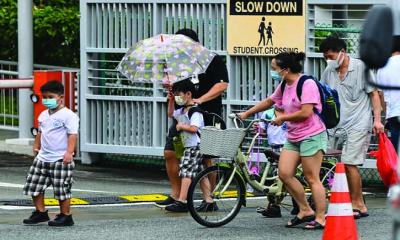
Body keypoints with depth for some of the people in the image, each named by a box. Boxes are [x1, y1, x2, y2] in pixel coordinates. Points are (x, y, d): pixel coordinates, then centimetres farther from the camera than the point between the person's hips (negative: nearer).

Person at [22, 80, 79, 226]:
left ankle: (65, 216, 8)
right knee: (34, 186, 7)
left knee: (62, 189, -2)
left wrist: (69, 152, -26)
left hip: (61, 159, -8)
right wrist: (36, 146, 22)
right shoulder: (43, 115, 13)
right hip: (42, 158, 8)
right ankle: (40, 212, 19)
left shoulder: (68, 115, -11)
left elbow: (72, 135, -18)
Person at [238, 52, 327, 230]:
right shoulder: (284, 86, 12)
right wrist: (246, 114, 30)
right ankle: (305, 211, 12)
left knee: (312, 178, -6)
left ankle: (320, 218, 0)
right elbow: (269, 102, 28)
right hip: (293, 137, 9)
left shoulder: (307, 84, -15)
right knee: (284, 173, 1)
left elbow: (306, 112, -22)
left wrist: (282, 118, -10)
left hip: (312, 136, -9)